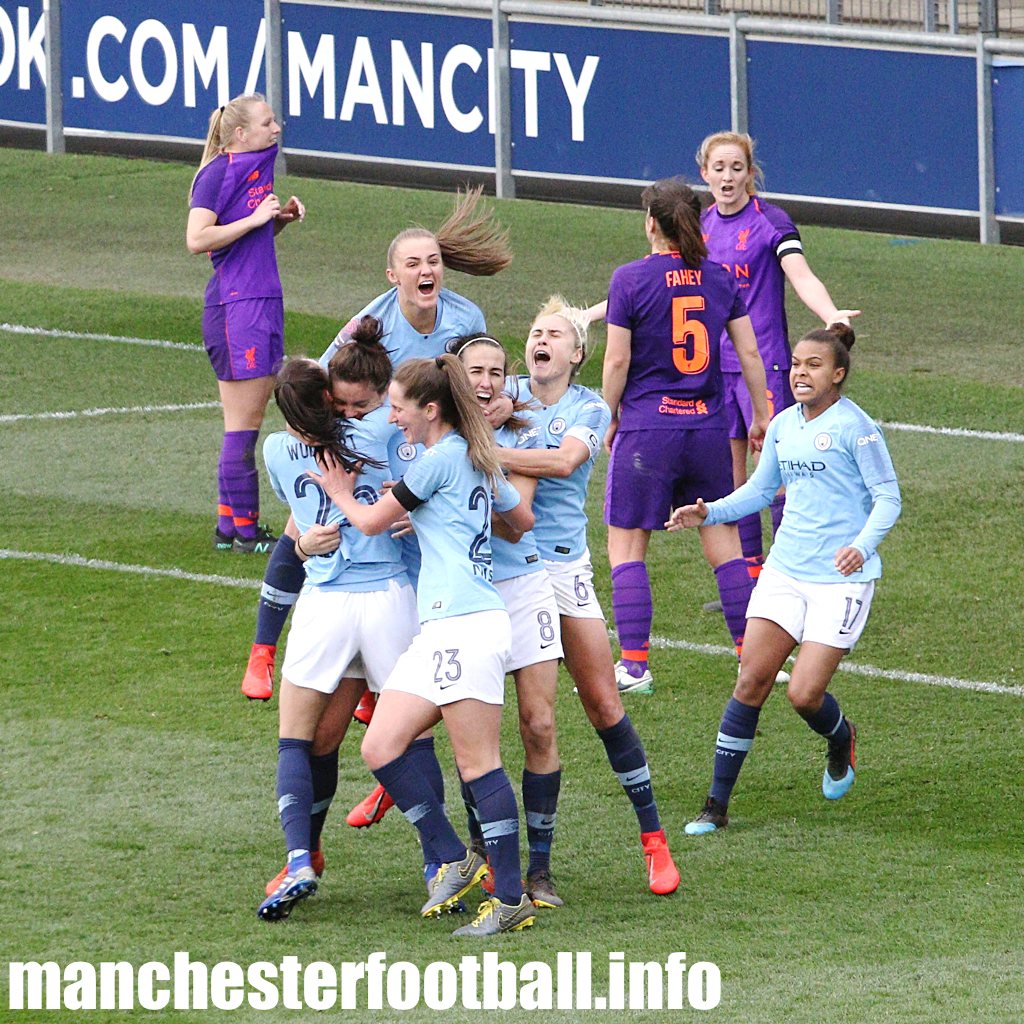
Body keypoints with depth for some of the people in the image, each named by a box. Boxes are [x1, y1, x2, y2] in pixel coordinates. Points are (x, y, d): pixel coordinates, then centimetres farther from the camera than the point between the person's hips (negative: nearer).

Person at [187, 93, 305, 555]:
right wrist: (254, 219, -19)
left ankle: (230, 525, 16)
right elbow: (197, 238, -20)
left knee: (248, 423, 11)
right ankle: (241, 530, -1)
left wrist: (282, 217, 9)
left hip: (263, 302, 9)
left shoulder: (258, 169, 15)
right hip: (235, 307, -9)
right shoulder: (217, 173, -11)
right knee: (243, 425, -5)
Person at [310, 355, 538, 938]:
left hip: (468, 625, -10)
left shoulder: (442, 458, -8)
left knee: (480, 762, -9)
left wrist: (341, 493, 22)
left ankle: (511, 900, -7)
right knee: (380, 747, 4)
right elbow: (524, 519, 34)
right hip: (440, 632, 10)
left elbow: (372, 522, 0)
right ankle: (455, 860, 9)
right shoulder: (478, 461, 19)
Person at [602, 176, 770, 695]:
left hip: (648, 428, -4)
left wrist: (610, 419, 5)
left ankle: (634, 664, -1)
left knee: (626, 545, 5)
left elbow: (617, 360, -8)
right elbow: (749, 352, 7)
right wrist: (761, 416, 18)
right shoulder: (718, 277, 4)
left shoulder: (631, 279, -7)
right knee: (723, 541, 10)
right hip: (708, 428, 4)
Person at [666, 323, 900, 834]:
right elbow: (760, 489, 22)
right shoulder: (783, 426, 9)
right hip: (784, 570, 5)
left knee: (804, 693, -10)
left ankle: (841, 741, 27)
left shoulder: (855, 427, -10)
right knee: (751, 681, -3)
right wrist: (708, 513, 7)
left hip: (841, 579, -5)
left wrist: (863, 545, -28)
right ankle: (716, 805, 2)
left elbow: (887, 496, -11)